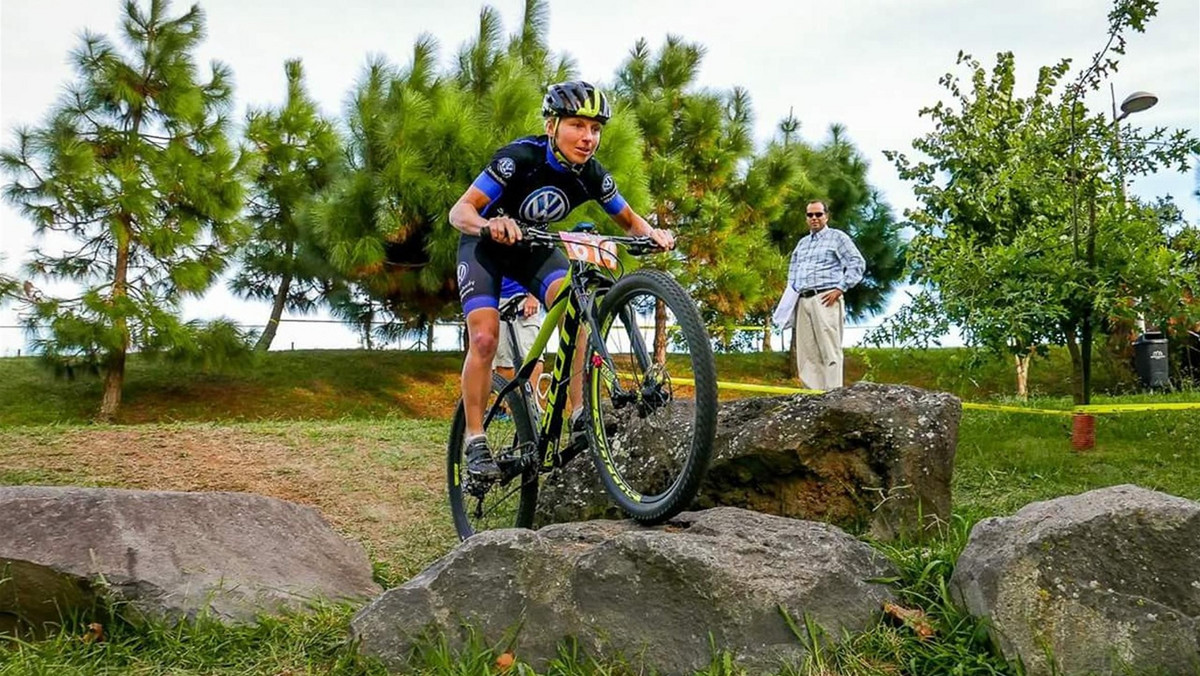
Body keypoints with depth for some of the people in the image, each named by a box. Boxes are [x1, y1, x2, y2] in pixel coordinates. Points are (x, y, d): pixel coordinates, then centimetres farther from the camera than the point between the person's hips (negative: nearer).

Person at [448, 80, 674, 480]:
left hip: (532, 245, 4)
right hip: (484, 244, -3)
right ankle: (475, 441, -7)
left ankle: (581, 414, -19)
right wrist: (490, 223, -55)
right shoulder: (521, 158, -30)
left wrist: (650, 233, -25)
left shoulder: (592, 176, -17)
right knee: (484, 337, -20)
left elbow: (628, 220, -1)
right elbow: (459, 211, -33)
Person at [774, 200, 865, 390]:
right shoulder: (802, 243, 24)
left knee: (829, 350, -10)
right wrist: (791, 296, 13)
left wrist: (840, 289, -9)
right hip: (802, 301, 7)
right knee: (806, 352, 2)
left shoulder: (837, 237, 5)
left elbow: (858, 264, -2)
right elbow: (792, 271, 29)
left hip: (825, 299, -6)